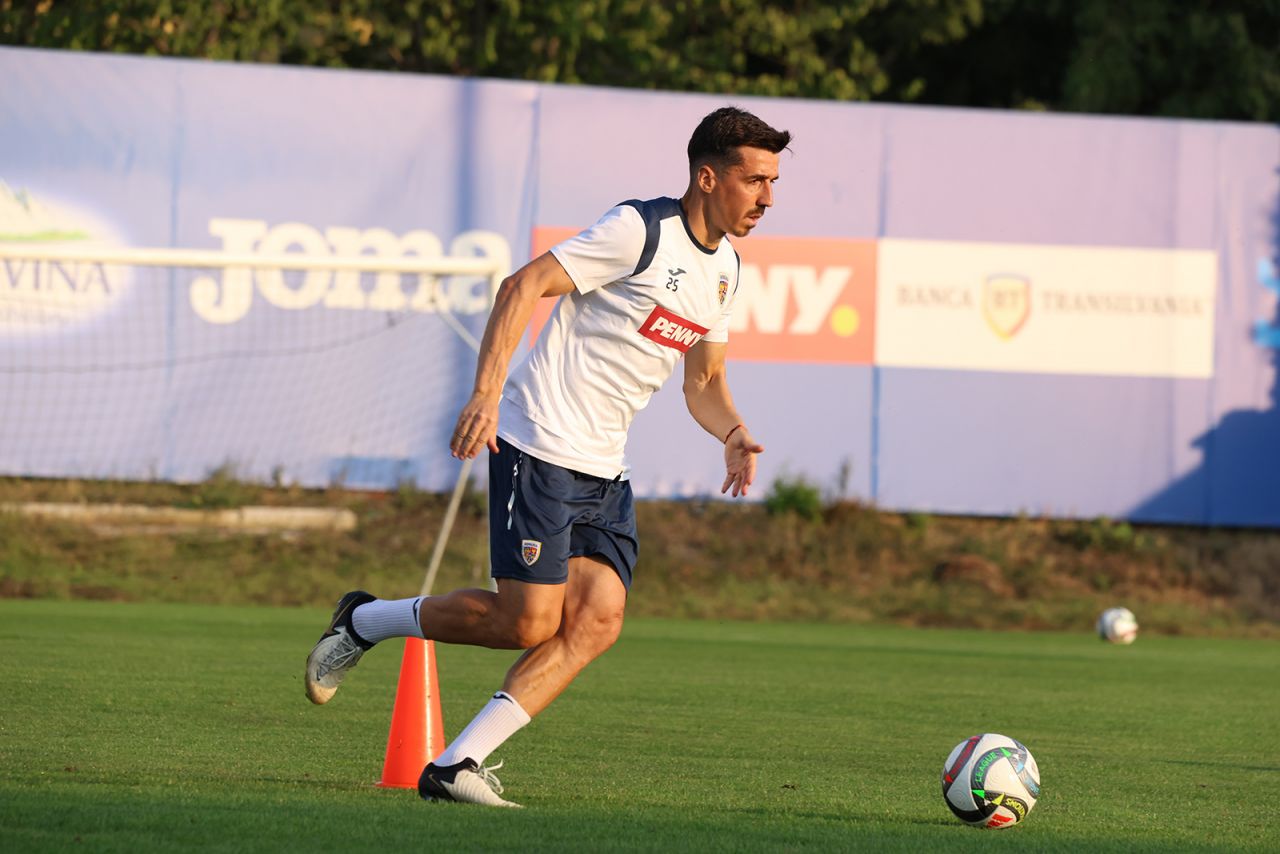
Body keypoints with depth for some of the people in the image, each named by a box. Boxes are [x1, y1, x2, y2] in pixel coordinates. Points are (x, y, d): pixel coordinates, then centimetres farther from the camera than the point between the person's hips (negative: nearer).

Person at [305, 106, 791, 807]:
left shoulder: (724, 268, 14)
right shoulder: (639, 231, -12)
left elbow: (704, 381, 25)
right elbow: (522, 286, -16)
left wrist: (734, 434, 3)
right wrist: (487, 393, -26)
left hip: (604, 471, 8)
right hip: (542, 448, -8)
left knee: (596, 620, -10)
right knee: (529, 621, -12)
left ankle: (455, 767, -9)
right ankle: (363, 622, 10)